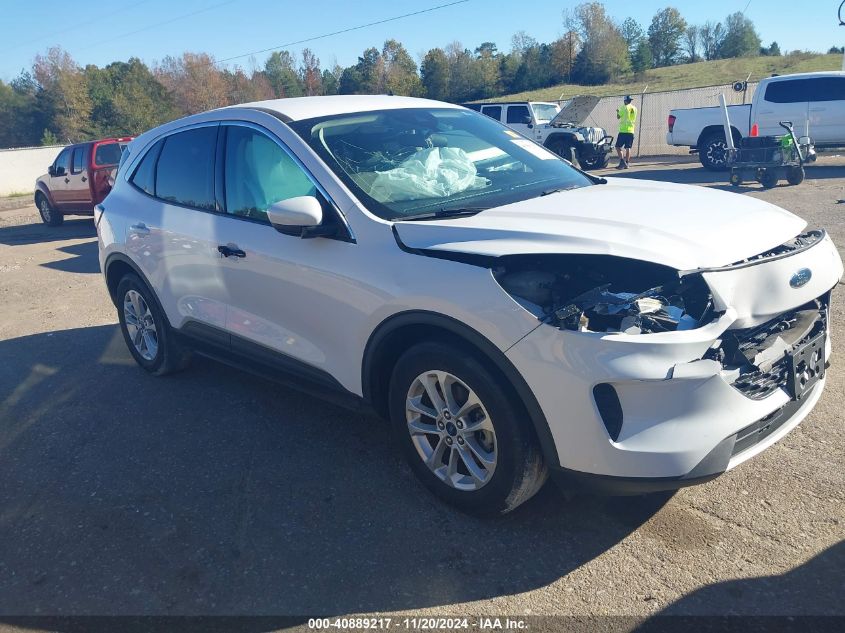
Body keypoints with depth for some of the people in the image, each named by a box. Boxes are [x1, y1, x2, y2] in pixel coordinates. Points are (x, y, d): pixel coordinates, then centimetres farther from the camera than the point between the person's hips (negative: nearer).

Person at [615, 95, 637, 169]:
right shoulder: (634, 108, 13)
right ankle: (626, 164, 7)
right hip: (631, 131, 6)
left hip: (623, 130, -6)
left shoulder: (624, 107, -7)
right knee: (628, 148, 8)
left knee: (618, 147, -4)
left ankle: (622, 161, -18)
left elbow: (618, 117, -2)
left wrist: (618, 112, 20)